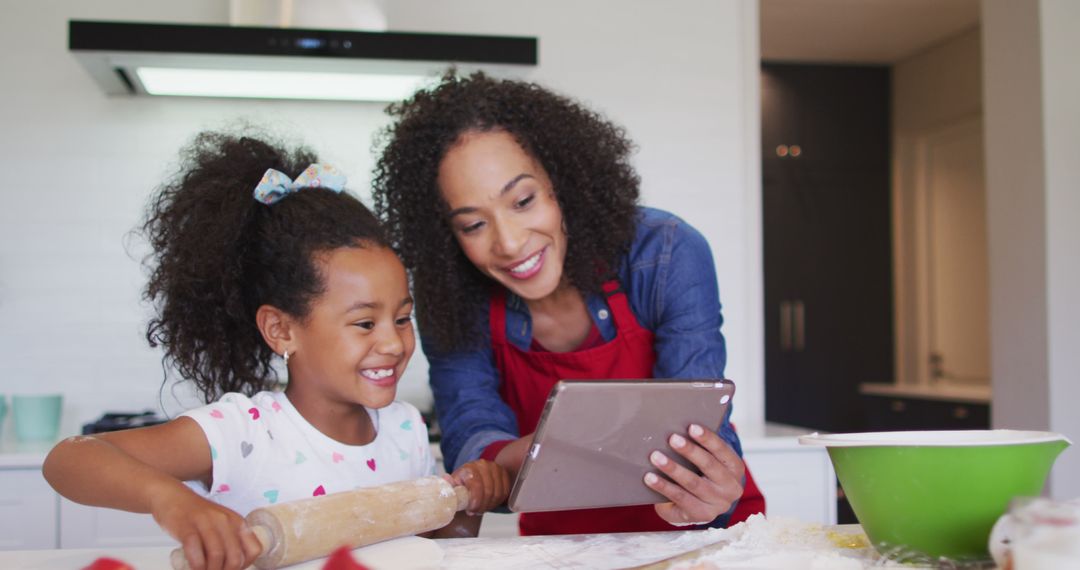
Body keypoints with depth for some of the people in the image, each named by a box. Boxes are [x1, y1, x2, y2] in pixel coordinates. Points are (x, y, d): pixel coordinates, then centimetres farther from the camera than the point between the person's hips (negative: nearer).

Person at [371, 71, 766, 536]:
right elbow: (470, 441, -16)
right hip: (562, 545, 0)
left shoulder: (667, 257, -16)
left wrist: (713, 493, -41)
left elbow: (700, 427, -19)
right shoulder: (450, 301, -11)